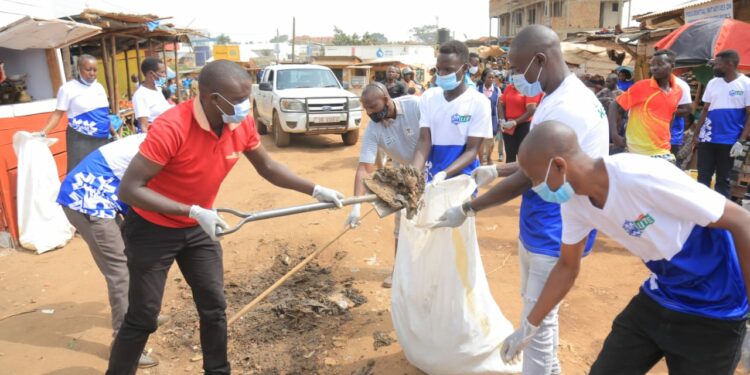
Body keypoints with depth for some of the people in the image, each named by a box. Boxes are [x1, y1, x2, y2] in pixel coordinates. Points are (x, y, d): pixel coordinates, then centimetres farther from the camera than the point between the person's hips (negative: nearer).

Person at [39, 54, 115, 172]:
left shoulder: (99, 87, 12)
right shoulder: (68, 88, -4)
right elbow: (58, 114, -7)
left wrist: (114, 133, 20)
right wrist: (43, 132, -19)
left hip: (103, 140, 6)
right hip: (81, 141, -6)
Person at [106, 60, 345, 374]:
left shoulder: (242, 124, -12)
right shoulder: (171, 127, -32)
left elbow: (267, 167, 4)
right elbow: (129, 189, -30)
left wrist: (315, 190, -3)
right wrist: (194, 212, -35)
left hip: (198, 228, 6)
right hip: (152, 229, -5)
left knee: (214, 307, 9)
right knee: (143, 317, 3)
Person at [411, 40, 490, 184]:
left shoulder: (479, 102, -9)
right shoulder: (428, 97, 2)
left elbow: (472, 150, -11)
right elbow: (424, 141, -4)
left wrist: (444, 174, -26)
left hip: (462, 176, -3)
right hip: (432, 176, 3)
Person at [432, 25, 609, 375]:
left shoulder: (566, 108, -26)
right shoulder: (559, 98, 8)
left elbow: (527, 178, -23)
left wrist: (466, 209, -16)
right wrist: (495, 170, 14)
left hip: (554, 231, -10)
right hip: (539, 225, 10)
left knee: (537, 320, 2)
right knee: (539, 311, 24)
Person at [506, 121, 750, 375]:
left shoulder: (643, 177, -32)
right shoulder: (574, 202, -10)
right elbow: (567, 266, 5)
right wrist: (529, 326, 10)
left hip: (711, 311, -6)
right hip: (657, 299, 6)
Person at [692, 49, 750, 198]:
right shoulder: (712, 83, 7)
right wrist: (696, 134, 7)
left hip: (729, 141, -4)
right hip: (707, 138, 4)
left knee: (723, 179, 5)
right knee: (703, 177, 5)